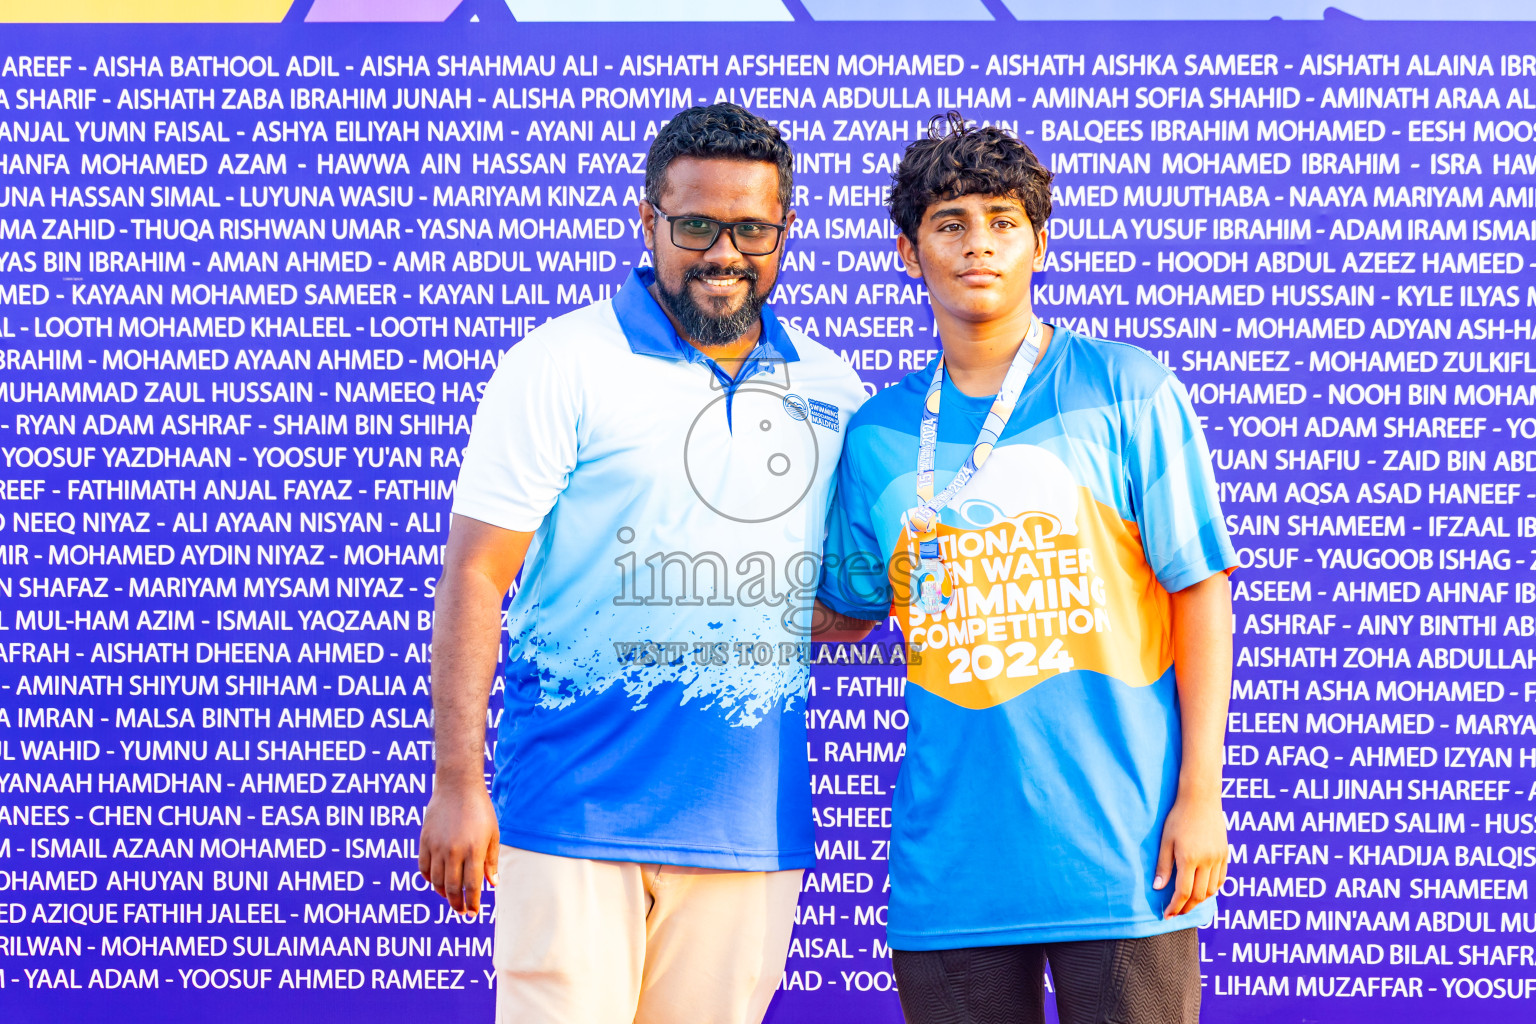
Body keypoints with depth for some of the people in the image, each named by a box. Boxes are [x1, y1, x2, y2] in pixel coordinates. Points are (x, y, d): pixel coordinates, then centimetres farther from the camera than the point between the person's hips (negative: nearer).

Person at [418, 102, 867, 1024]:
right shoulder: (560, 366, -4)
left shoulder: (832, 388, 11)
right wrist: (459, 782, -12)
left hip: (753, 827, 4)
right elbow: (475, 579, -7)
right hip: (574, 814, -4)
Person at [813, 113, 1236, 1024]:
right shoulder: (877, 434, 8)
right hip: (951, 867, 3)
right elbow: (842, 613, 20)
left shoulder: (1125, 393, 0)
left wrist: (1201, 795, -6)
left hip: (1119, 842, -2)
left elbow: (1199, 591, -1)